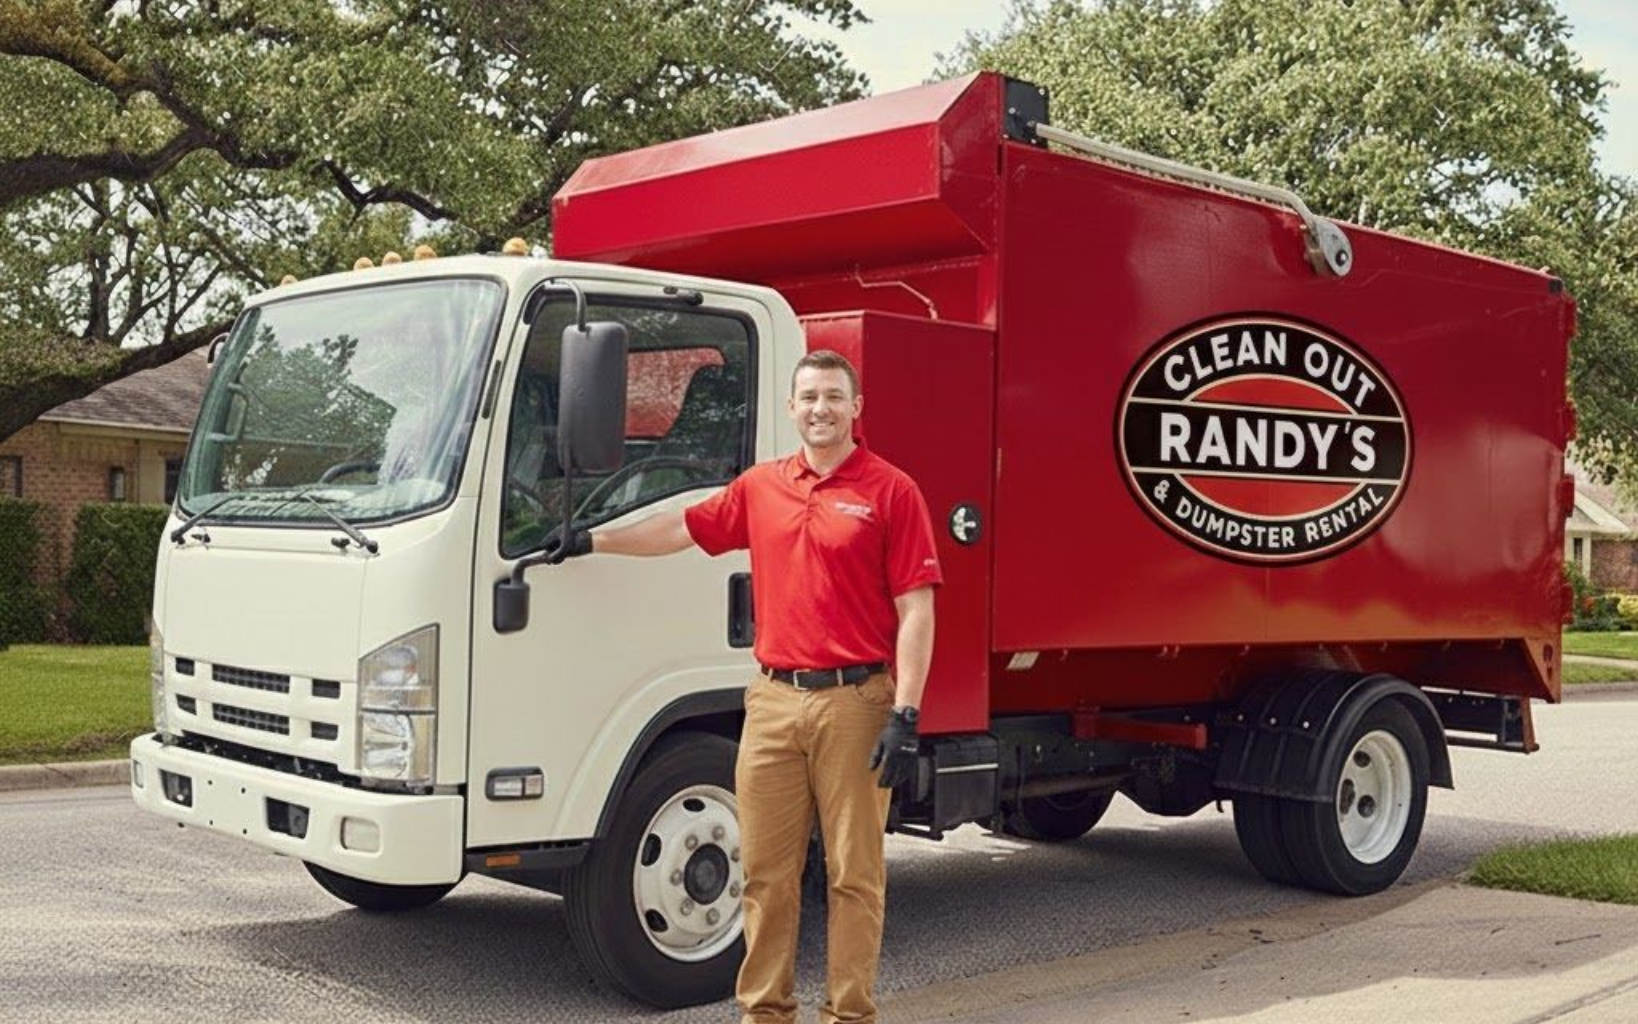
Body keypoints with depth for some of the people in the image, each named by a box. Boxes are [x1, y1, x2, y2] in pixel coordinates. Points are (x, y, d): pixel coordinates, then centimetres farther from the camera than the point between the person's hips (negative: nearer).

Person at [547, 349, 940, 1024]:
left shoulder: (891, 491, -3)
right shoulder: (761, 487, 12)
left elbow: (916, 610, -7)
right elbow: (683, 528, 26)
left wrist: (905, 715, -13)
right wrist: (591, 541, 28)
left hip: (855, 702, -4)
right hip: (774, 699, 4)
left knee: (854, 873, 4)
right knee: (767, 873, 8)